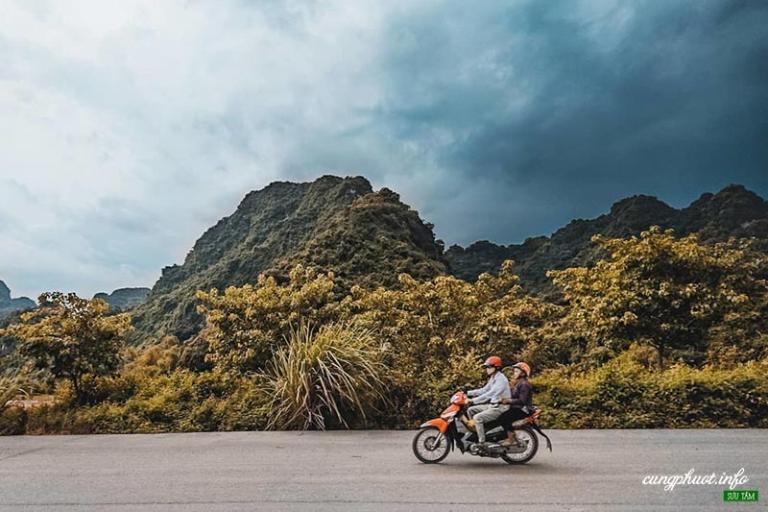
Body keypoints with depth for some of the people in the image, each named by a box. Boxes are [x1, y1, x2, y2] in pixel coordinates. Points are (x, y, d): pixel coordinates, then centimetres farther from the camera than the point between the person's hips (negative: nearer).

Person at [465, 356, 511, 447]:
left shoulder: (501, 379, -19)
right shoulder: (493, 378, 13)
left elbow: (489, 394, -29)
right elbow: (484, 390, 17)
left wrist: (473, 400, -34)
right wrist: (468, 393, 8)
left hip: (500, 407, -10)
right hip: (492, 405, 10)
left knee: (477, 417, -24)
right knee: (470, 410, 4)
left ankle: (482, 443, -20)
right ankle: (476, 432, 7)